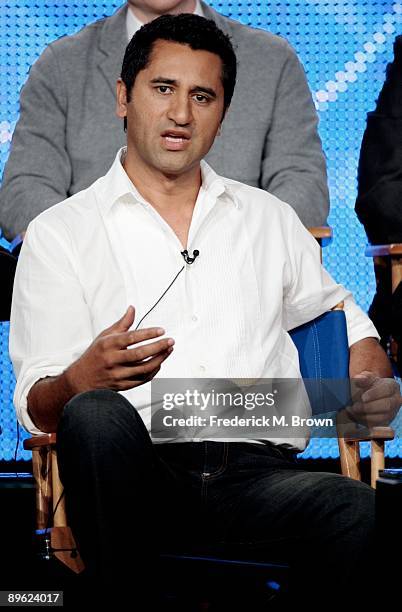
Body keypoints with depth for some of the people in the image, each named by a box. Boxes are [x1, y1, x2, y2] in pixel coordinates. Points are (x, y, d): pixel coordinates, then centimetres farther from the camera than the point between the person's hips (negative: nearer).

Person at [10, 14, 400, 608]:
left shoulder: (270, 219, 25)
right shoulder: (59, 233, 13)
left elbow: (341, 315, 34)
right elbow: (37, 403, 6)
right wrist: (83, 381, -20)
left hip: (257, 472, 2)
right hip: (141, 472, -1)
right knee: (98, 414, -37)